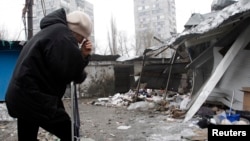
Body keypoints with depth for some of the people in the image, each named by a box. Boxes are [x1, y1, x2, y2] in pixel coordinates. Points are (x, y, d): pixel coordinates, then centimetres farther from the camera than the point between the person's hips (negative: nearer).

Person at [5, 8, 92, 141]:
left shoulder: (50, 31, 21)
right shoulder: (62, 34, -12)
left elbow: (60, 68, 17)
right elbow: (68, 71, -17)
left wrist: (82, 56, 3)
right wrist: (81, 57, 4)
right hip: (34, 99, -11)